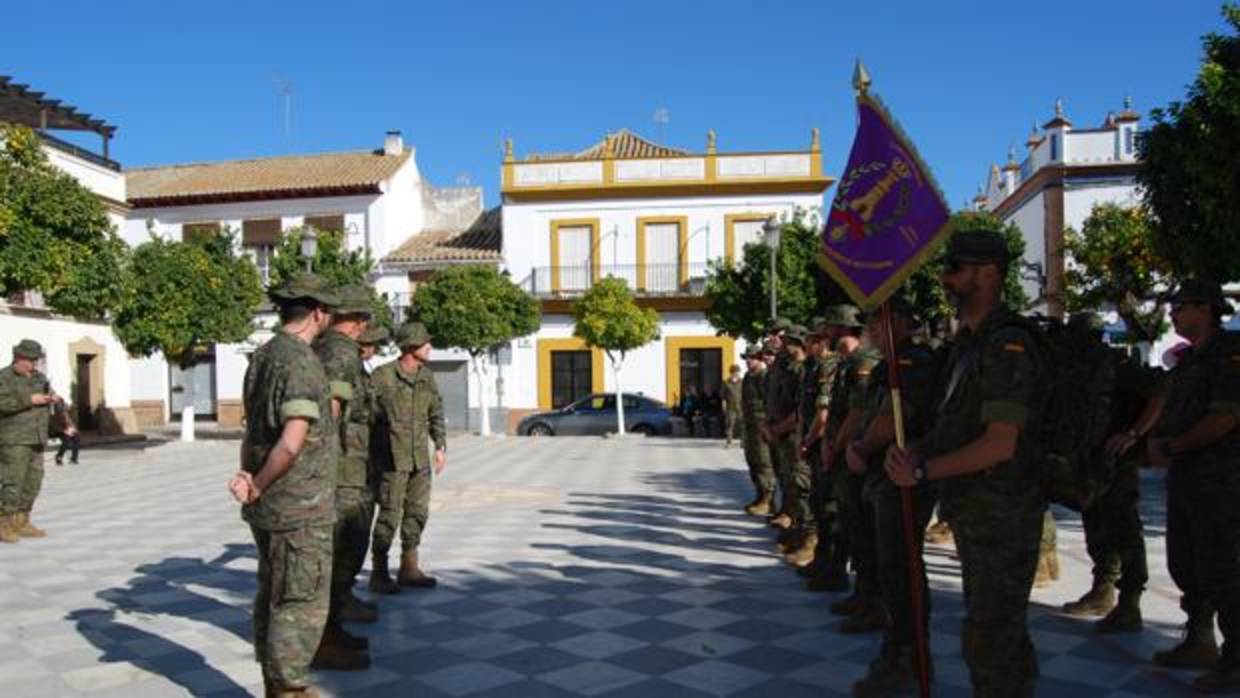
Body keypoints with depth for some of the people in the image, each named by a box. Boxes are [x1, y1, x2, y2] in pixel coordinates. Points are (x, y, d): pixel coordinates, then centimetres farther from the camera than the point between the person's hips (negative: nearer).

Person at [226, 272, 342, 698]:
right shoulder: (302, 363, -19)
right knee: (302, 604, 0)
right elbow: (292, 444, -26)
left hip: (268, 505, 9)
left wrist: (249, 475, 0)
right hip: (299, 507, -9)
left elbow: (255, 429, 12)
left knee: (273, 597, 17)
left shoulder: (262, 356, 10)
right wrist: (257, 487, -13)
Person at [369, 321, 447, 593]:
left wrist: (440, 446, 7)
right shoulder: (382, 375, -10)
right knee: (390, 514, -2)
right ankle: (379, 573, 9)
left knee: (417, 513, 10)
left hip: (420, 458, 6)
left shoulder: (427, 375, 7)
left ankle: (409, 569, 21)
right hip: (393, 458, -6)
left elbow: (436, 413, 15)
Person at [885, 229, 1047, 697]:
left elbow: (1000, 444, -25)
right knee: (1002, 625, 23)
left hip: (1002, 513, -10)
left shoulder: (1007, 344, -20)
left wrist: (922, 472, -21)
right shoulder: (968, 341, 13)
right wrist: (915, 451, -2)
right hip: (974, 509, 10)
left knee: (988, 637, -4)